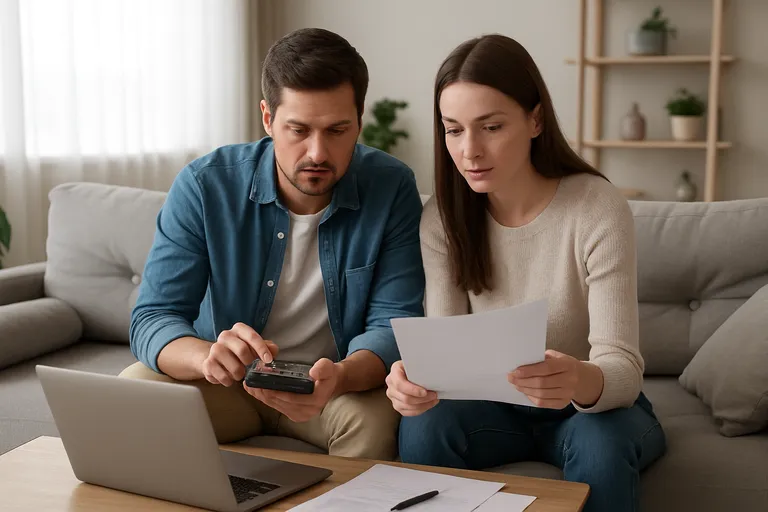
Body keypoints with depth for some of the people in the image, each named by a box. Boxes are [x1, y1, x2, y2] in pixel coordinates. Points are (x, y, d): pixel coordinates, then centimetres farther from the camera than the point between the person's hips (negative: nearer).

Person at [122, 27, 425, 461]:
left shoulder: (393, 189, -15)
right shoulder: (204, 185, -16)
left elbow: (394, 324, -18)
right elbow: (153, 318, -18)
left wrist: (340, 377, -42)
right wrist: (207, 357, -43)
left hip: (339, 379, 0)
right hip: (226, 378, 1)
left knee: (377, 417, -32)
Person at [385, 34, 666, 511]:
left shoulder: (599, 209, -21)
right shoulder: (443, 217, -10)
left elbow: (622, 367, -25)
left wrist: (583, 381, -50)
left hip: (596, 402, -2)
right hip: (497, 406, 3)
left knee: (602, 447, -35)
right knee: (422, 428, -27)